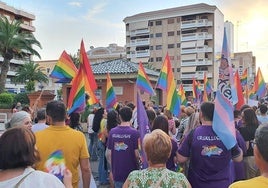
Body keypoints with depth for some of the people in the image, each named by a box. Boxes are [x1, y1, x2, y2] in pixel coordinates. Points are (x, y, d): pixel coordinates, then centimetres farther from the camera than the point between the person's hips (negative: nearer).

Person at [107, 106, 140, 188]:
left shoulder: (112, 132, -5)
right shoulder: (134, 132, -16)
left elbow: (109, 153, 0)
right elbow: (136, 154, -14)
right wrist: (138, 161, 8)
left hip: (117, 172, 3)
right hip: (131, 172, -3)